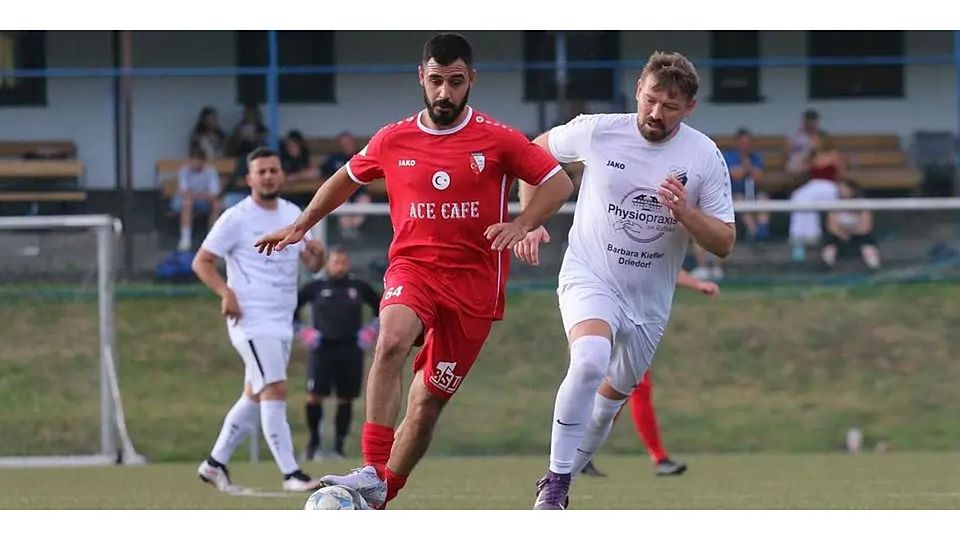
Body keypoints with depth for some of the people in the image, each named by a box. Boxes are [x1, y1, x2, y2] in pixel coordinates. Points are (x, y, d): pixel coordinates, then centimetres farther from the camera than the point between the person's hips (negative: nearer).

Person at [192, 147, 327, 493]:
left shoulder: (293, 215, 12)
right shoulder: (236, 219, -7)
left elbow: (312, 264, 15)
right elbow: (202, 262, -5)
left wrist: (317, 253, -9)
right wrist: (226, 292, -22)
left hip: (282, 322, 8)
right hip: (251, 320, -8)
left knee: (254, 397, 14)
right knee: (275, 391, -16)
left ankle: (215, 463, 25)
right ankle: (291, 474, -18)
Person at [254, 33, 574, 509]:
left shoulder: (497, 140, -2)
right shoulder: (393, 141, 6)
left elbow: (559, 183, 2)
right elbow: (346, 179, 24)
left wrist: (521, 226, -14)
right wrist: (300, 227, 26)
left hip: (474, 282, 0)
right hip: (412, 267, 0)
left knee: (429, 401, 1)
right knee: (391, 341, -32)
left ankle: (381, 498, 18)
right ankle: (373, 473, -37)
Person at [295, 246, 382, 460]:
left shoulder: (359, 287, 7)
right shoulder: (315, 287, 2)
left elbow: (381, 309, 21)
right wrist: (304, 333, 4)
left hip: (351, 349, 2)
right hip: (322, 348, -2)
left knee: (346, 399, 2)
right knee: (315, 395, -12)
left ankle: (339, 445, 9)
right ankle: (314, 439, 4)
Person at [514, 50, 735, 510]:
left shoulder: (705, 157, -8)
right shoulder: (597, 131, -10)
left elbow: (723, 243, -6)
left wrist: (685, 213, -25)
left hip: (649, 299, 3)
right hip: (589, 277, -3)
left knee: (613, 395, 14)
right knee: (590, 360, -31)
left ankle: (558, 482, 38)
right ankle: (554, 484, -24)